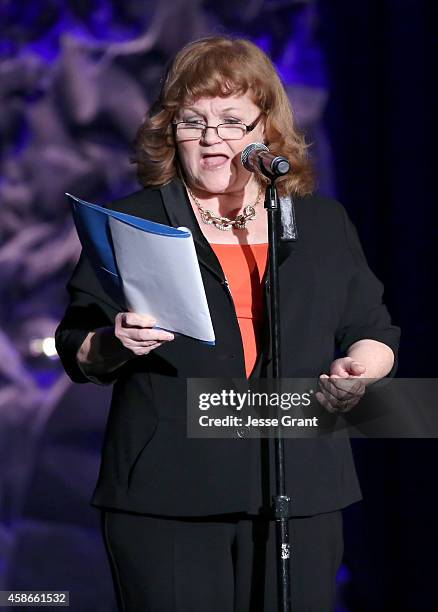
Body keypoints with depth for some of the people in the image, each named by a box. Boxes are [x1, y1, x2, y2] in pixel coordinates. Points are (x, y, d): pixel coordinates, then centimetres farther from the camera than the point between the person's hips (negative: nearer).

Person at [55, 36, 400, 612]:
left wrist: (359, 367, -4)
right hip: (165, 495, -2)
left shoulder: (324, 224, 14)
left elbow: (374, 331, 18)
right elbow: (75, 346, 5)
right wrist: (114, 345, -17)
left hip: (299, 496, 2)